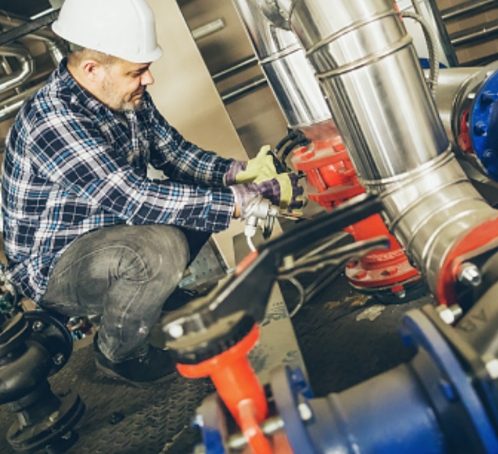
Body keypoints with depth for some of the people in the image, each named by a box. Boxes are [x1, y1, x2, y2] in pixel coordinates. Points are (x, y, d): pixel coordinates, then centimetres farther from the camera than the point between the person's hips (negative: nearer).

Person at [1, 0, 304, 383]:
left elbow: (173, 151, 4)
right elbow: (134, 200, -37)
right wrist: (240, 199, -35)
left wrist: (236, 171, -13)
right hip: (54, 266, -8)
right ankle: (118, 353, -6)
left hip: (112, 226, 8)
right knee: (161, 247, -34)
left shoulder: (128, 97, -5)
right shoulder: (52, 121, -30)